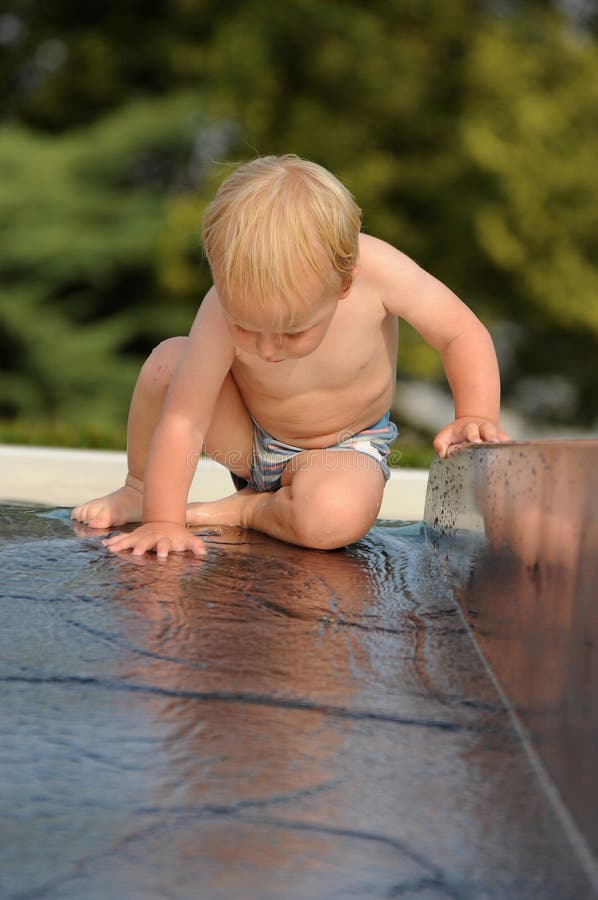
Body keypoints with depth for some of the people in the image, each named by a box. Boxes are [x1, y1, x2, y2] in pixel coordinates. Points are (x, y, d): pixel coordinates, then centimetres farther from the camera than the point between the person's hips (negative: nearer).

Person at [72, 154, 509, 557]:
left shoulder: (378, 270, -34)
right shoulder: (225, 311, -33)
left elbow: (463, 334, -20)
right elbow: (182, 420, -31)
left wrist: (476, 417, -32)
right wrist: (162, 521, -34)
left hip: (344, 449, -1)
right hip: (248, 439, 1)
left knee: (336, 519, -37)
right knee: (168, 362, -26)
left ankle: (243, 509, -4)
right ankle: (139, 490, 2)